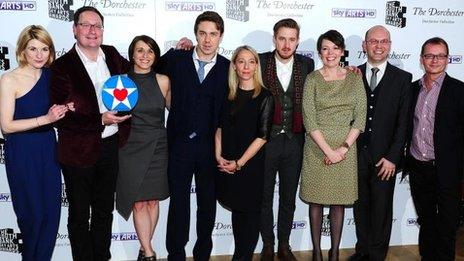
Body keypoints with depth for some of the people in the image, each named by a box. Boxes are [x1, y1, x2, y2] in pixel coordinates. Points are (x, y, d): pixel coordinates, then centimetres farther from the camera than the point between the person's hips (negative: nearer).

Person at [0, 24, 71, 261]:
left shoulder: (50, 75, 4)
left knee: (52, 211, 8)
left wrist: (65, 109, -5)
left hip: (48, 149, 5)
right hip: (22, 153, -4)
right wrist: (45, 119, -21)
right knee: (32, 214, 7)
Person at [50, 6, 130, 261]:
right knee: (79, 215, 12)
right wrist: (100, 120, -25)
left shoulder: (112, 55, 2)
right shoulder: (62, 66, -11)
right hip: (79, 151, -4)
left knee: (104, 210, 20)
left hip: (110, 146, 5)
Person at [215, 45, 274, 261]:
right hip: (226, 165, 4)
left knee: (249, 212, 6)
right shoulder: (228, 95, 6)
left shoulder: (265, 97, -7)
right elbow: (220, 127, 10)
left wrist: (239, 163, -13)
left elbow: (262, 136, -11)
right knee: (236, 209, 14)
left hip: (251, 164, -4)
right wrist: (219, 155, -3)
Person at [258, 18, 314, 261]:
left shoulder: (307, 64, 2)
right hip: (266, 139, -2)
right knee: (264, 196, 10)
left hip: (294, 141, 2)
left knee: (288, 197, 13)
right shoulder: (261, 62, -5)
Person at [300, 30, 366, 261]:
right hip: (317, 147, -1)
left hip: (345, 147, 2)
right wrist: (328, 149, -15)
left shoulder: (355, 78, 4)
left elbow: (360, 118, -1)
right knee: (316, 201, 7)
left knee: (339, 201, 9)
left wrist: (343, 147, -11)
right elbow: (309, 119, -8)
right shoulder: (312, 79, -2)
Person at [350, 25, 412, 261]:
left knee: (381, 208, 9)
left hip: (384, 157, -1)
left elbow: (403, 122, -3)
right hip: (357, 153, 2)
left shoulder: (402, 78, 0)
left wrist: (393, 157, -8)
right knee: (360, 205, 13)